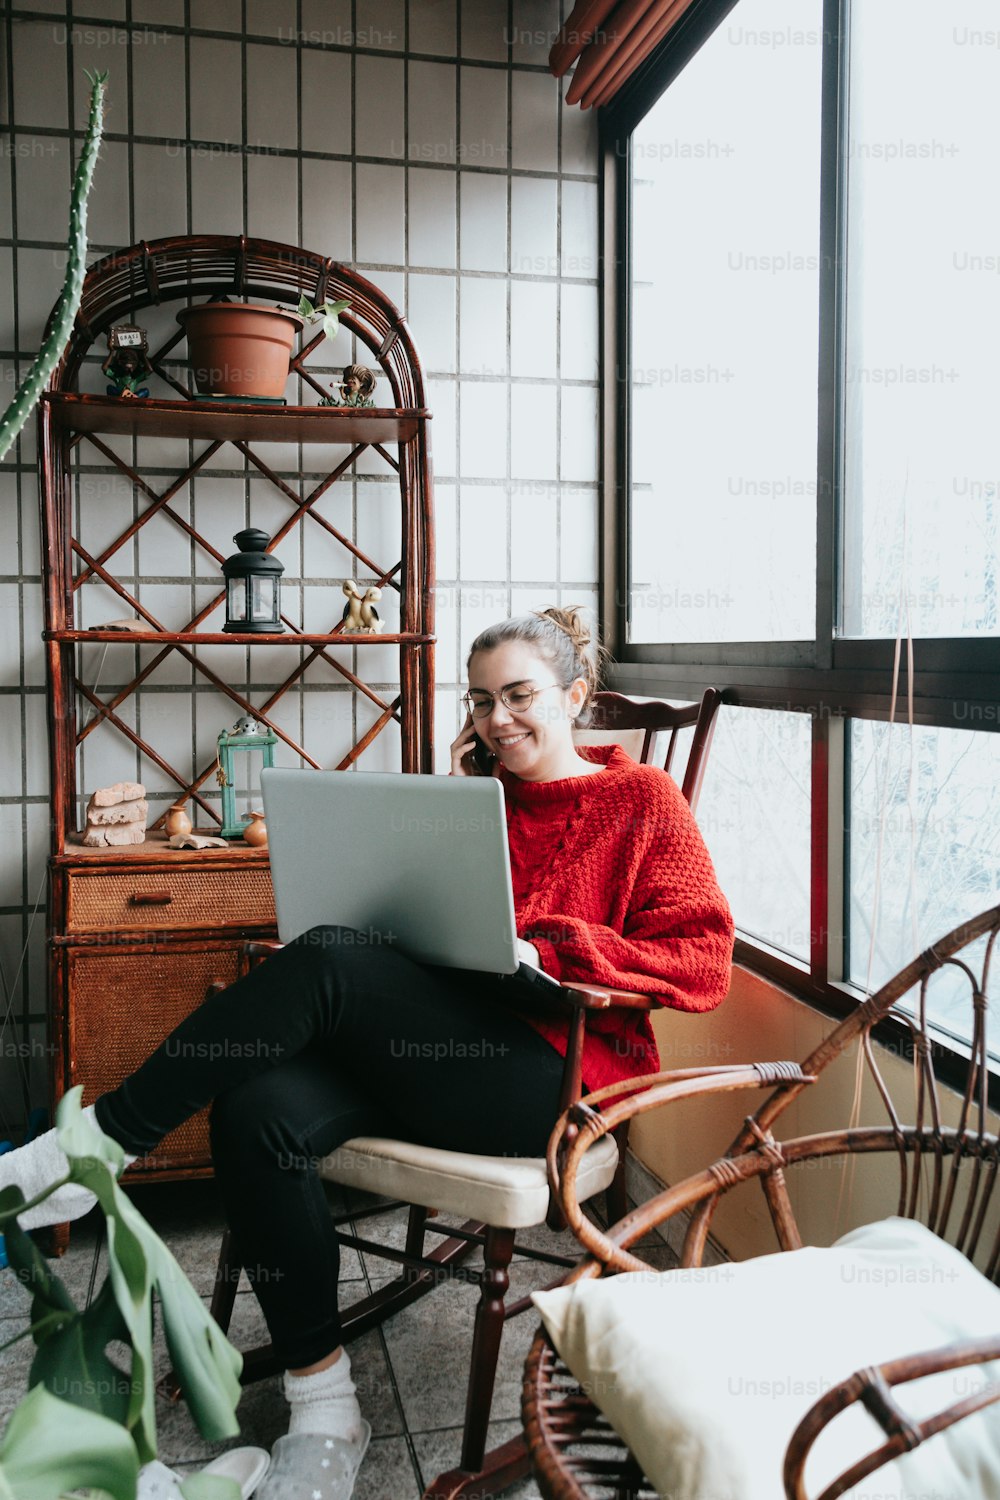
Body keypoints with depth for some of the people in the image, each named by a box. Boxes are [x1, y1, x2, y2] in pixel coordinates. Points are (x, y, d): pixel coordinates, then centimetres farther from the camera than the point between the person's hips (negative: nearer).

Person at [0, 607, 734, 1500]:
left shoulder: (643, 799, 6)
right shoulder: (480, 793, 21)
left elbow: (704, 961, -3)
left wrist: (549, 946, -14)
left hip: (556, 1074, -5)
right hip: (430, 1050, 6)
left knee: (326, 963, -27)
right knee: (259, 1113, -23)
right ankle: (324, 1415, -10)